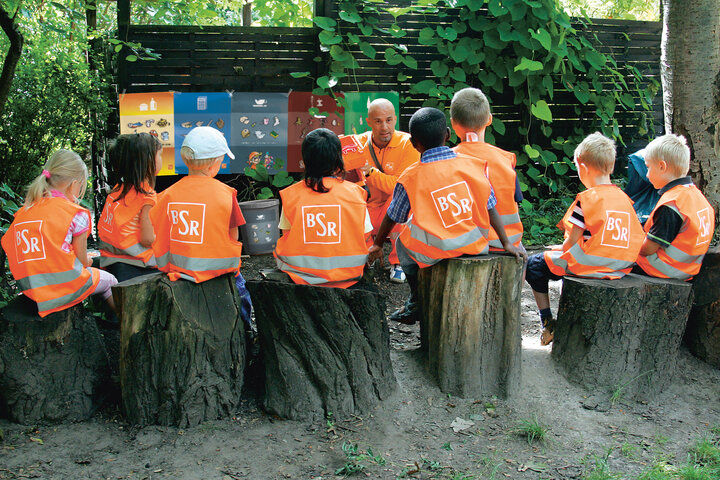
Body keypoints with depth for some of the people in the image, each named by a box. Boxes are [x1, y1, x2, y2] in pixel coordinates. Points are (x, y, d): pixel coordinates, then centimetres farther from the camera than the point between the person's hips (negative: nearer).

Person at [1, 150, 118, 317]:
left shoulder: (23, 211, 8)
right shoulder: (76, 213, -8)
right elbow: (82, 261, -3)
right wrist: (88, 261, 23)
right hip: (65, 285, -6)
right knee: (108, 280, 23)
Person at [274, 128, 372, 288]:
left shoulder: (291, 195, -5)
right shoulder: (355, 192, -6)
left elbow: (286, 234, 2)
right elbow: (364, 236, -2)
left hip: (301, 273, 1)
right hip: (347, 274, 0)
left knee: (279, 251, 30)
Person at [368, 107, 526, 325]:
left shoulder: (411, 177, -7)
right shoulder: (470, 164, -2)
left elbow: (392, 217, 6)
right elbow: (490, 208, 1)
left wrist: (377, 245, 23)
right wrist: (507, 244, 9)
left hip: (434, 253, -3)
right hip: (475, 246, 3)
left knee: (403, 242, 28)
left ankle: (416, 303, 37)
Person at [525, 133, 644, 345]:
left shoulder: (587, 198, -14)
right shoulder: (624, 198, 5)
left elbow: (572, 241, -15)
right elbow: (636, 237, 9)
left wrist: (561, 252, 8)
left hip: (588, 265, -7)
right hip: (619, 268, 7)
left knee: (534, 265, 12)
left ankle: (548, 322, 9)